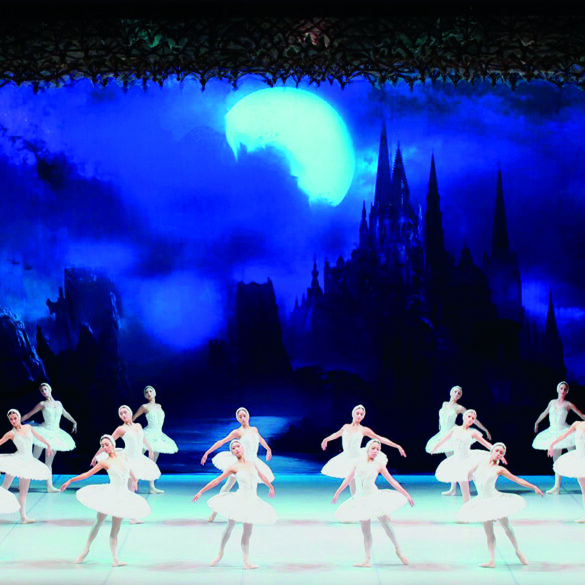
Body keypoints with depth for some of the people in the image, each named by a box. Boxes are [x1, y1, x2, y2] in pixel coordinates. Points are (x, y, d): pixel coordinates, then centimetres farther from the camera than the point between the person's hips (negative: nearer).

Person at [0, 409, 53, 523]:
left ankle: (23, 516, 9)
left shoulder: (28, 427, 6)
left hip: (28, 461, 4)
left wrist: (48, 445, 25)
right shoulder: (11, 433, -3)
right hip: (17, 459, -4)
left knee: (23, 490, 7)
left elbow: (38, 437, 19)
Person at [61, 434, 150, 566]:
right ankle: (86, 550, 21)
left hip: (122, 496, 3)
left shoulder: (123, 456, 4)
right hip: (109, 494, -2)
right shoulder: (105, 462, -5)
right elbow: (87, 474, 0)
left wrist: (135, 480, 38)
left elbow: (129, 470, 23)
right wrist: (70, 480, -3)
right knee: (98, 523, 5)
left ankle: (115, 559, 0)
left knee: (115, 529, 4)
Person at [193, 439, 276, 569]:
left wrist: (271, 487, 37)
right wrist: (201, 492, -6)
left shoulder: (253, 464, 5)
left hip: (252, 501, 3)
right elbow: (216, 480, -4)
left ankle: (246, 561, 7)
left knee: (247, 532, 5)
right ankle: (220, 554, 22)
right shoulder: (234, 467, -5)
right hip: (239, 499, -3)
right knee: (230, 526, 5)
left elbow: (262, 476, 24)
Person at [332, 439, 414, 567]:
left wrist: (406, 494, 0)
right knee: (365, 530, 2)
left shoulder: (378, 465, 2)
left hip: (374, 497, -2)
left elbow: (392, 481, 3)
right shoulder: (359, 463, 7)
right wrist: (337, 493, 17)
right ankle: (368, 559, 5)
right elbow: (348, 480, 15)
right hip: (361, 499, 2)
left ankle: (398, 550, 20)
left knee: (386, 524, 0)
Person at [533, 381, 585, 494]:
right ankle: (557, 487, 7)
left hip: (564, 432, -4)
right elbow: (545, 413, 25)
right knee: (556, 461, 5)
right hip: (553, 433, 4)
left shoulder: (568, 404, -3)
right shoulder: (552, 402, 8)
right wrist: (537, 422, 35)